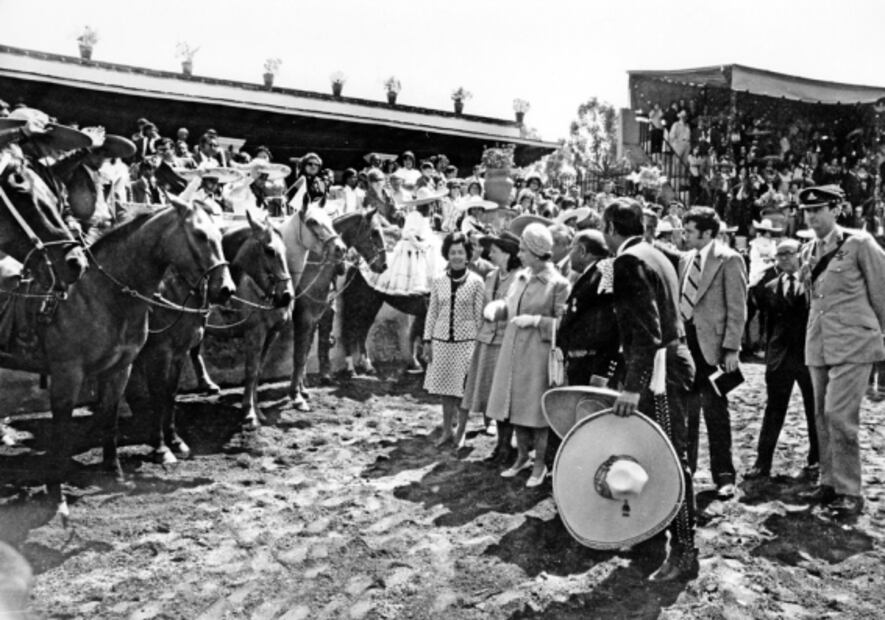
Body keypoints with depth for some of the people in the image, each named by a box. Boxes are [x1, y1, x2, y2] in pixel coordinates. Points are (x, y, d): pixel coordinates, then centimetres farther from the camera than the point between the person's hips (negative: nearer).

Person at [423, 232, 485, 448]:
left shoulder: (476, 282, -4)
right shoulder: (438, 282, 4)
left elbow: (479, 315, -2)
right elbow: (432, 313, 9)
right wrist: (427, 341, 6)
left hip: (466, 340, -3)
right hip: (442, 340, 3)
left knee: (463, 388, 2)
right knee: (445, 388, 10)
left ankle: (461, 432, 16)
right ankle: (446, 431, 23)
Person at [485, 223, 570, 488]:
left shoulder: (558, 283, -11)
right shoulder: (521, 277, 8)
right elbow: (509, 305, 20)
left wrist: (536, 320, -19)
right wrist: (495, 308, 0)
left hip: (538, 354, -6)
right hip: (513, 351, 6)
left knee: (536, 409, 2)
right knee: (516, 407, 14)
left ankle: (540, 464, 17)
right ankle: (522, 457, 31)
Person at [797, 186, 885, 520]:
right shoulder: (809, 251, 11)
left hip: (852, 344, -6)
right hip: (818, 345, 6)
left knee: (839, 415, -13)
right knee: (822, 416, 10)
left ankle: (849, 493, -3)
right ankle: (830, 482, 22)